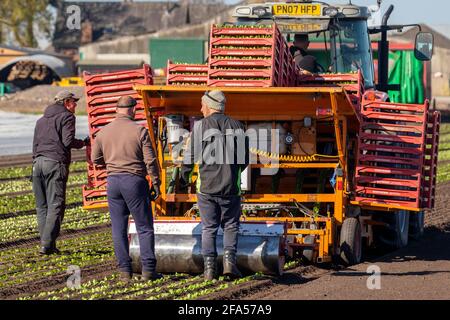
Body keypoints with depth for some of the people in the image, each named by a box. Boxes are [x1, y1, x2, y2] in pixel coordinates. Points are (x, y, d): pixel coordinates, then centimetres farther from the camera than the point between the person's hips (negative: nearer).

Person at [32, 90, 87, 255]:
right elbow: (68, 141, -8)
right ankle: (47, 244, -16)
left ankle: (47, 243, 4)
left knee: (41, 206, 8)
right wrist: (83, 143, 8)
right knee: (55, 205, -7)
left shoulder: (41, 120, 26)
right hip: (55, 163, -7)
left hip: (38, 162, 7)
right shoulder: (66, 117, 3)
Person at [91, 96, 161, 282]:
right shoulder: (139, 131, -8)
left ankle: (124, 270, 6)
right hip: (135, 181, -4)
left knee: (119, 229, 8)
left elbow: (96, 159, 14)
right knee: (144, 227, 3)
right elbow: (150, 161, -9)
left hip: (113, 181, 4)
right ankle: (148, 269, -1)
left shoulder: (103, 132, 5)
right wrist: (155, 183, -1)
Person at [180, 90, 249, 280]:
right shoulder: (236, 126, 3)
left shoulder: (200, 126, -4)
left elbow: (191, 156, -3)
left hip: (206, 187, -1)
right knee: (230, 226, 14)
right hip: (230, 187, 1)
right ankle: (229, 260, -5)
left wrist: (183, 178, 12)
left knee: (208, 228, 8)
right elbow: (244, 159, 8)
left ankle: (209, 267, 1)